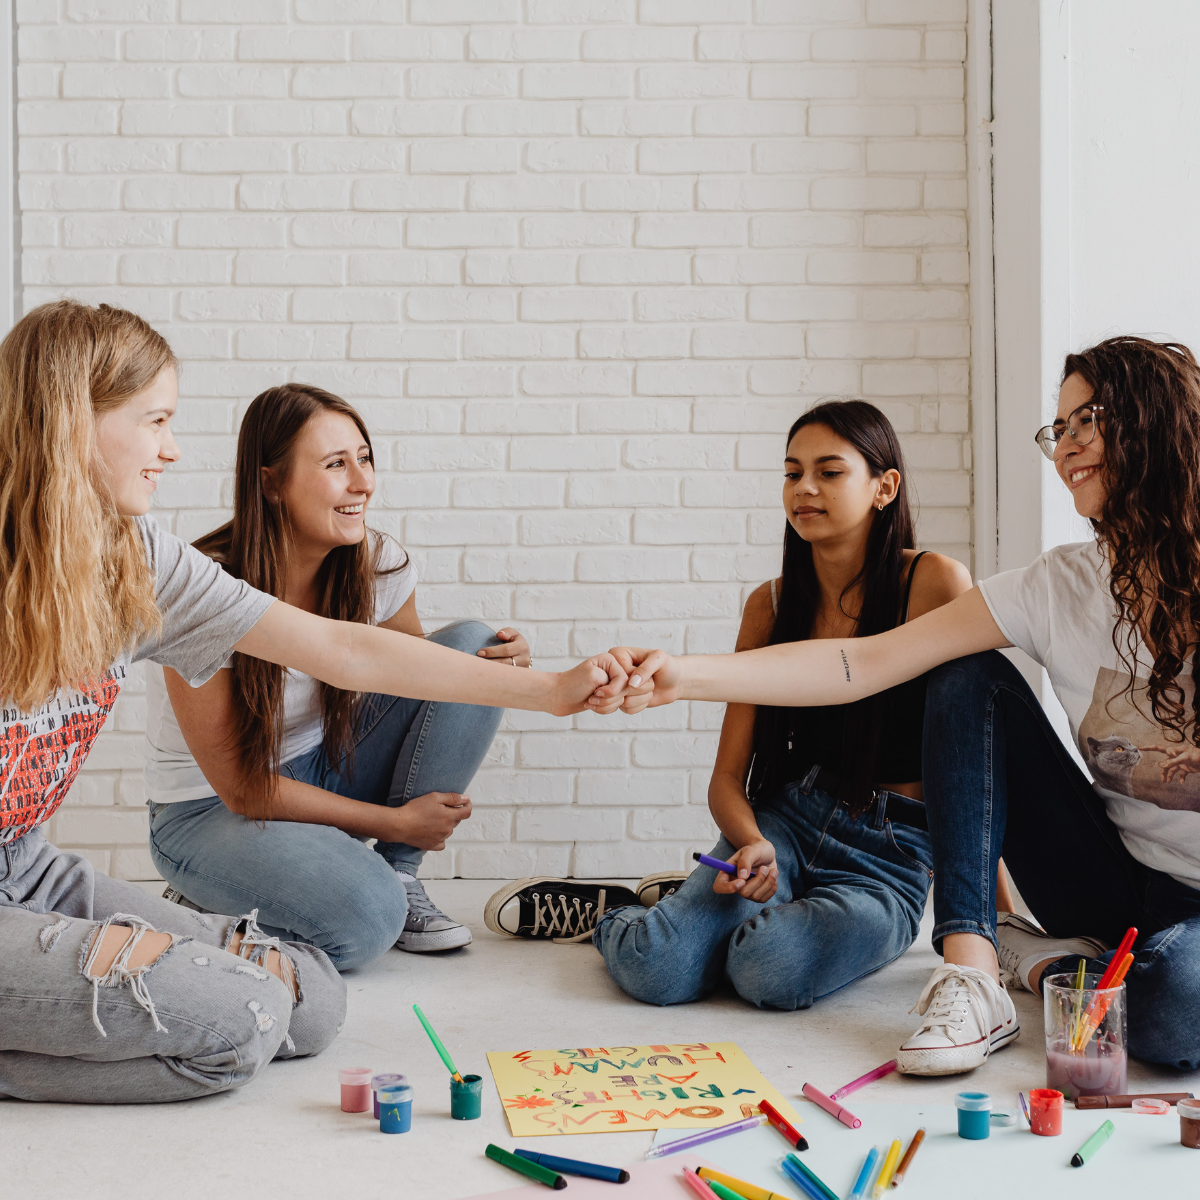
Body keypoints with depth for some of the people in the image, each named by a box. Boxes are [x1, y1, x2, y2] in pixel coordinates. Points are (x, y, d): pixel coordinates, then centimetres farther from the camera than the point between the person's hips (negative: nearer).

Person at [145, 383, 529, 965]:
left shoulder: (378, 564, -10)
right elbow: (241, 788, -20)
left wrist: (498, 663, -17)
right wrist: (395, 821, -18)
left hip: (323, 773, 6)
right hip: (212, 810, -6)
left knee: (472, 648, -14)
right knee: (364, 917, -34)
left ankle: (399, 876, -6)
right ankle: (210, 906, -1)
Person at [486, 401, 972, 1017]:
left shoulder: (934, 584, -8)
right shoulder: (771, 604, 5)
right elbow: (727, 777, 5)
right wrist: (753, 845, -17)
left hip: (891, 855, -2)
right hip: (784, 820, 2)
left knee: (770, 970, -33)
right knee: (656, 970, -24)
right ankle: (614, 911, 12)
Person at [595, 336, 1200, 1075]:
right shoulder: (1061, 587, -3)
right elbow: (865, 663, -11)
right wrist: (683, 676, -20)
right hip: (1112, 880, 4)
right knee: (972, 677, -13)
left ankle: (1043, 964, -1)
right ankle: (971, 976, -18)